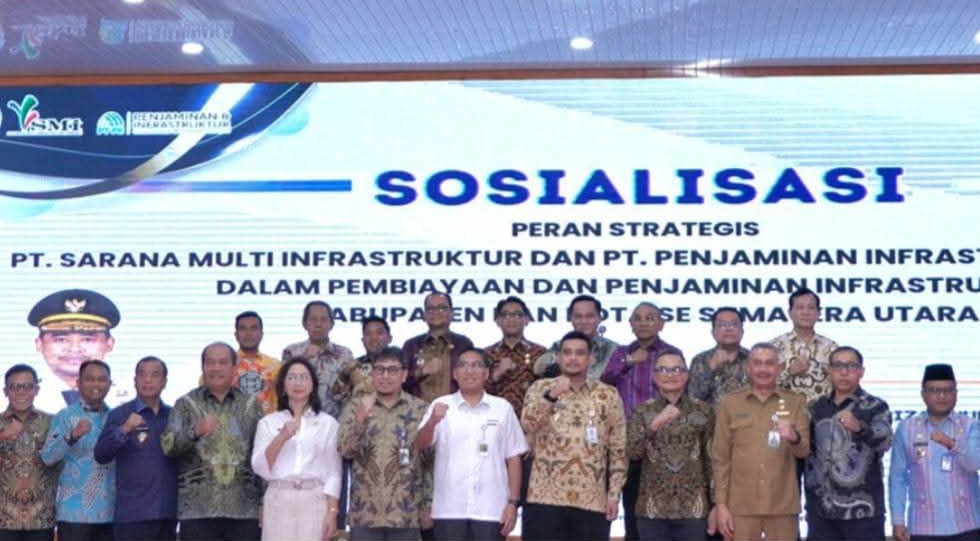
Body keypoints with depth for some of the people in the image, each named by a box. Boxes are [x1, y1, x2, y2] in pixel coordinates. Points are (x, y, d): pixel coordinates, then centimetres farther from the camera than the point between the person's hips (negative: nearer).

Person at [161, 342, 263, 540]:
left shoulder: (250, 405, 14)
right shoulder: (186, 404, 9)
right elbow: (168, 445, -4)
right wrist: (195, 432, -24)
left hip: (244, 509, 1)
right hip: (198, 509, -1)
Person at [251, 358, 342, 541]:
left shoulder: (328, 423, 8)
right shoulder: (268, 422, 10)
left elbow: (333, 471, 4)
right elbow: (260, 468, 0)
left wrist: (332, 511, -4)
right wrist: (281, 437, -12)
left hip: (315, 501, 0)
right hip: (279, 501, 1)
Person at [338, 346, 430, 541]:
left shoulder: (420, 410, 5)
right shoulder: (355, 408, 6)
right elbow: (345, 450, -6)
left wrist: (429, 506, 0)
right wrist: (361, 420, -21)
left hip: (405, 513, 0)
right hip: (364, 512, 1)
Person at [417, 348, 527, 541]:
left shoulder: (502, 408, 6)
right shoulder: (441, 406, 4)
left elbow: (513, 458, 8)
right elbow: (421, 444, -9)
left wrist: (512, 502, 1)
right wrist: (433, 421, -30)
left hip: (491, 510, 0)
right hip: (449, 509, 0)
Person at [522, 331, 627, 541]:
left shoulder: (608, 395, 7)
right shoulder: (541, 389, 6)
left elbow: (618, 449, 6)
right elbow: (528, 425, -12)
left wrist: (614, 494, 0)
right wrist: (551, 395, -25)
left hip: (592, 500, 1)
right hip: (545, 497, -1)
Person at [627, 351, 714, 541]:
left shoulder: (703, 411, 5)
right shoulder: (642, 412, 4)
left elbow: (711, 459, 6)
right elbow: (632, 452, -9)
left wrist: (715, 505, 3)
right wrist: (655, 424, -24)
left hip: (693, 508, 0)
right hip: (652, 508, 0)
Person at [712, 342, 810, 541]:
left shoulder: (795, 402, 6)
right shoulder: (729, 403, 5)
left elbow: (804, 450, -1)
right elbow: (720, 457, 4)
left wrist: (794, 438, -25)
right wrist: (720, 504, -2)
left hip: (783, 506, 1)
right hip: (741, 505, 0)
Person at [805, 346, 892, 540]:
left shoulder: (875, 407, -3)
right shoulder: (817, 408, 11)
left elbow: (885, 440, -22)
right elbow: (804, 453, 16)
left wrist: (860, 427, -44)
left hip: (862, 510, -4)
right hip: (821, 511, 4)